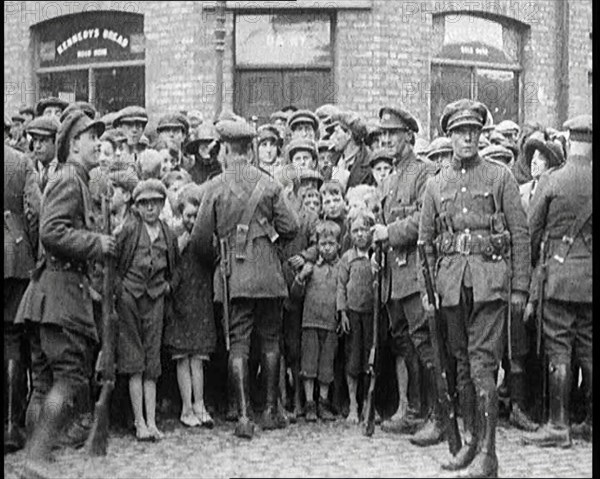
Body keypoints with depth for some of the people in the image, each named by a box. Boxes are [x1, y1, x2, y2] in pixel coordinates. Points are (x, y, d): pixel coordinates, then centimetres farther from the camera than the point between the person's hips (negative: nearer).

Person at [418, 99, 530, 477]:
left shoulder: (500, 176, 4)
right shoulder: (436, 184, 14)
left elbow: (521, 234, 2)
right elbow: (426, 241, 17)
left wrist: (520, 289, -4)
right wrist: (427, 288, 9)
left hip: (491, 279, -4)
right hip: (452, 282, 4)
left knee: (483, 364, -10)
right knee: (462, 364, 10)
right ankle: (471, 440, 22)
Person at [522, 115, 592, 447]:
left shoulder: (551, 180, -8)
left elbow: (531, 230, -2)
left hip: (561, 272, -4)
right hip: (591, 273, 4)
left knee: (558, 350, -1)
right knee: (589, 350, 12)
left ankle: (558, 426, 0)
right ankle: (592, 422, 18)